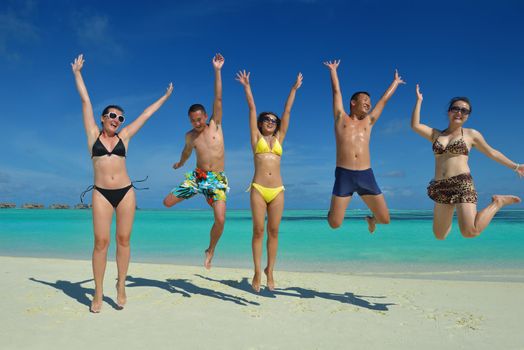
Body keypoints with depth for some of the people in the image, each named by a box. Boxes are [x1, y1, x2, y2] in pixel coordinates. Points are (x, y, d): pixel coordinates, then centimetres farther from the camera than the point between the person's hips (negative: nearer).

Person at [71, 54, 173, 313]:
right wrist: (77, 73, 16)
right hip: (101, 193, -1)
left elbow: (146, 113, 17)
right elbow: (85, 100, 10)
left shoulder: (124, 136, 10)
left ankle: (121, 286, 15)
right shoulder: (93, 134, 7)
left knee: (123, 239, 3)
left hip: (126, 192, 2)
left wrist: (164, 97, 26)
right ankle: (98, 293, 6)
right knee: (101, 241, -4)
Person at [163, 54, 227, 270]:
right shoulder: (190, 136, 7)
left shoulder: (215, 125, 1)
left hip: (218, 179, -3)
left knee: (220, 220, -16)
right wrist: (180, 163, 49)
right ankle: (199, 194, 24)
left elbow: (218, 98, -7)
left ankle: (210, 251, 11)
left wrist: (217, 71, -12)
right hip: (197, 176, 3)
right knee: (167, 203, -5)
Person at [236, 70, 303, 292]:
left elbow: (287, 111, 18)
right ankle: (257, 272, 7)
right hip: (258, 189, -2)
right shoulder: (256, 137, 11)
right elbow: (252, 108, 9)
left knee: (273, 232, 5)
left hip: (277, 191, 3)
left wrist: (294, 88, 21)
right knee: (258, 231, -1)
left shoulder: (279, 138, 17)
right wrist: (247, 86, 9)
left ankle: (270, 271, 15)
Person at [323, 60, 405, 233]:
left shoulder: (368, 122, 19)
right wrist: (333, 70, 28)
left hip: (366, 176, 3)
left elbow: (384, 99, 30)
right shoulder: (341, 118, 13)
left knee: (385, 219, 1)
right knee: (334, 224, -7)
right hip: (344, 176, -3)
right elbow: (336, 91, 18)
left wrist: (395, 82, 40)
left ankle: (371, 219, 38)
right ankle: (333, 212, 32)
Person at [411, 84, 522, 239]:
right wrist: (419, 100, 6)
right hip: (441, 188, 4)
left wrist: (515, 166, 15)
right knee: (439, 235, 10)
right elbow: (415, 125, 3)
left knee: (469, 232, -21)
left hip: (462, 184, -3)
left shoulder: (471, 134, 9)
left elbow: (492, 152, 16)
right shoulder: (435, 134, 14)